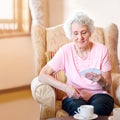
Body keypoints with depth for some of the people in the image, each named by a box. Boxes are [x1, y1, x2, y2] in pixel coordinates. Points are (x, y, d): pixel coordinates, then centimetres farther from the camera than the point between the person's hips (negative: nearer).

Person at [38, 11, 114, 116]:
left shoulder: (101, 50, -3)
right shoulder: (65, 51, -4)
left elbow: (108, 86, 0)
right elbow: (43, 75, -8)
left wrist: (100, 80, -24)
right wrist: (66, 87, -22)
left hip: (98, 95, 1)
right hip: (74, 97, 0)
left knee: (98, 106, -34)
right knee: (79, 107, -35)